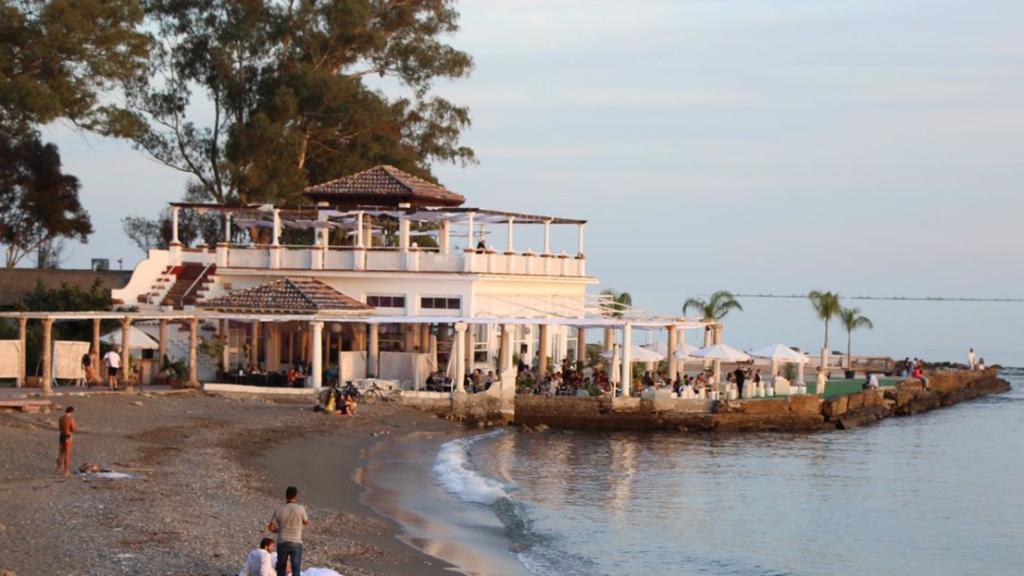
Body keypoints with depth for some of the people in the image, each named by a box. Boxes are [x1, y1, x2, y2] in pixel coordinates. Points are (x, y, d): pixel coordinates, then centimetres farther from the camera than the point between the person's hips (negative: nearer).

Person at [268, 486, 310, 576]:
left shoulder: (279, 509, -3)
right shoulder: (300, 509, -8)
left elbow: (271, 527, 0)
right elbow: (306, 523, 9)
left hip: (282, 543, 2)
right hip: (296, 543, -2)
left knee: (281, 568, 16)